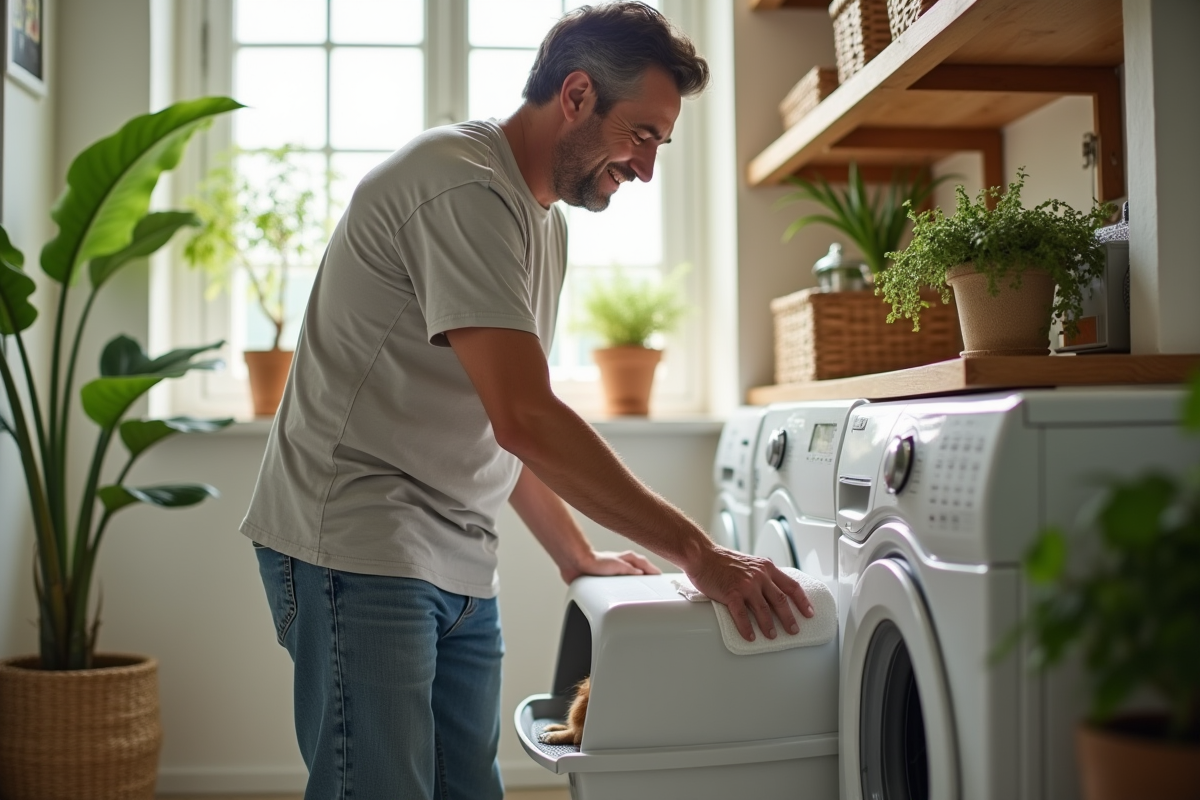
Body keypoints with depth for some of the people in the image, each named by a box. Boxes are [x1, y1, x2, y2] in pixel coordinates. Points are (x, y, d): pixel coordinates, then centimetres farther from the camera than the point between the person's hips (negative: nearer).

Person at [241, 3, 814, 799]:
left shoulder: (546, 217, 14)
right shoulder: (464, 187, -17)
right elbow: (523, 418, -26)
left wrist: (578, 557, 15)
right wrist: (695, 550, -22)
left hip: (462, 564, 9)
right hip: (359, 550, -9)